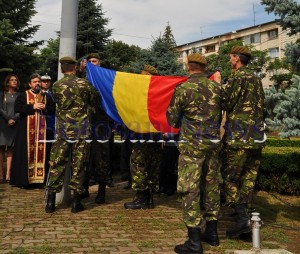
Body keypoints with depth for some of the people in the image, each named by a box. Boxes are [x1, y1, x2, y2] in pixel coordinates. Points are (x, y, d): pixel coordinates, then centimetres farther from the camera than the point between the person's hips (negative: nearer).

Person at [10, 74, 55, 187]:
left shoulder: (46, 96, 14)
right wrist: (32, 107, -15)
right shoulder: (23, 95, 4)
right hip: (27, 129, -3)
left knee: (40, 152, 1)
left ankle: (39, 177, 6)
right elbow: (17, 108, -9)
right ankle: (25, 178, 1)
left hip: (41, 128, 3)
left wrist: (45, 108, -9)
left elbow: (54, 109, 10)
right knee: (27, 152, -3)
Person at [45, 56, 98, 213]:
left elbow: (56, 102, 12)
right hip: (81, 130, -1)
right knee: (78, 165, 4)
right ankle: (76, 202, 7)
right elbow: (93, 101, 8)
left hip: (62, 130, 1)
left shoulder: (56, 86, -1)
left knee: (57, 164, 5)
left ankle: (51, 202, 6)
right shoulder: (84, 83, -3)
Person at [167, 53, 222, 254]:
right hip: (214, 142, 5)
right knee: (212, 185, 15)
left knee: (190, 189, -3)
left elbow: (172, 119, -2)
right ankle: (212, 231, 26)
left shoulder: (183, 88, -8)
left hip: (192, 144, -5)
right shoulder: (216, 87, 6)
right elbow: (220, 114, 13)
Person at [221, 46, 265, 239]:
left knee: (231, 177, -3)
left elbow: (226, 104, -11)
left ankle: (242, 218, -10)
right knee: (249, 176, 12)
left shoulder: (238, 77, -8)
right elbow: (262, 106, 19)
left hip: (239, 135, -8)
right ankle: (243, 213, 17)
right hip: (257, 135, 8)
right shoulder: (257, 79, 17)